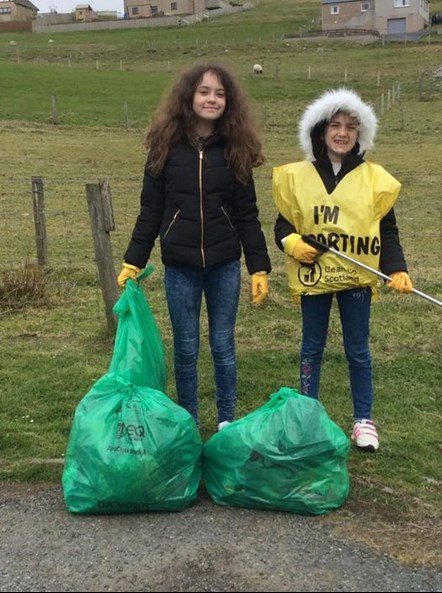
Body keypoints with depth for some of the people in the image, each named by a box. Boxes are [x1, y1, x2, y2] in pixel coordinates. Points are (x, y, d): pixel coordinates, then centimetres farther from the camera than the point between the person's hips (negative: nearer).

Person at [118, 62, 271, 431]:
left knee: (223, 346, 10)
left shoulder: (234, 148, 0)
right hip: (180, 265, 0)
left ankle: (227, 421, 25)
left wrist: (259, 267, -2)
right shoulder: (167, 146, -2)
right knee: (186, 348, 9)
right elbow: (151, 210, 2)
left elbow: (247, 215, 2)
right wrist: (133, 262, -1)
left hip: (224, 265, 0)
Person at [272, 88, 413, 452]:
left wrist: (397, 270, -13)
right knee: (312, 346, 14)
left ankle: (363, 420, 23)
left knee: (358, 350, 9)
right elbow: (284, 224, 6)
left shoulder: (375, 178, -2)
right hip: (313, 276, 1)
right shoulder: (297, 176, 1)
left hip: (356, 278, -1)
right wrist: (291, 242, -15)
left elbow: (387, 232, 0)